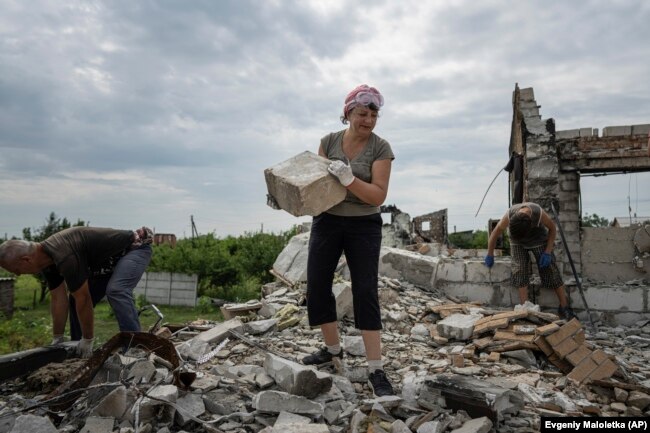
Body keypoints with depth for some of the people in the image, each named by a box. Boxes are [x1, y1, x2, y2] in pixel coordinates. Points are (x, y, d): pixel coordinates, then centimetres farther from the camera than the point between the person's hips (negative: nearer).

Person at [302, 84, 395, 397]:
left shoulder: (380, 148, -8)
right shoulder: (329, 141, 1)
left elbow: (378, 196, -15)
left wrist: (348, 179, -30)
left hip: (364, 226, -3)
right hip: (327, 221, 4)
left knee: (365, 292, -6)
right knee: (317, 286, 5)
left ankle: (376, 371, 2)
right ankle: (333, 350, 26)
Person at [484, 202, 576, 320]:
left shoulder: (539, 213, -35)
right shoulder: (509, 216, -34)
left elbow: (552, 229, -14)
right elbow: (495, 233, -17)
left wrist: (547, 252, -18)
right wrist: (490, 255, -8)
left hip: (539, 240, 0)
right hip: (518, 244, 1)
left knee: (550, 270, -5)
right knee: (520, 270, -15)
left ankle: (564, 308, 5)